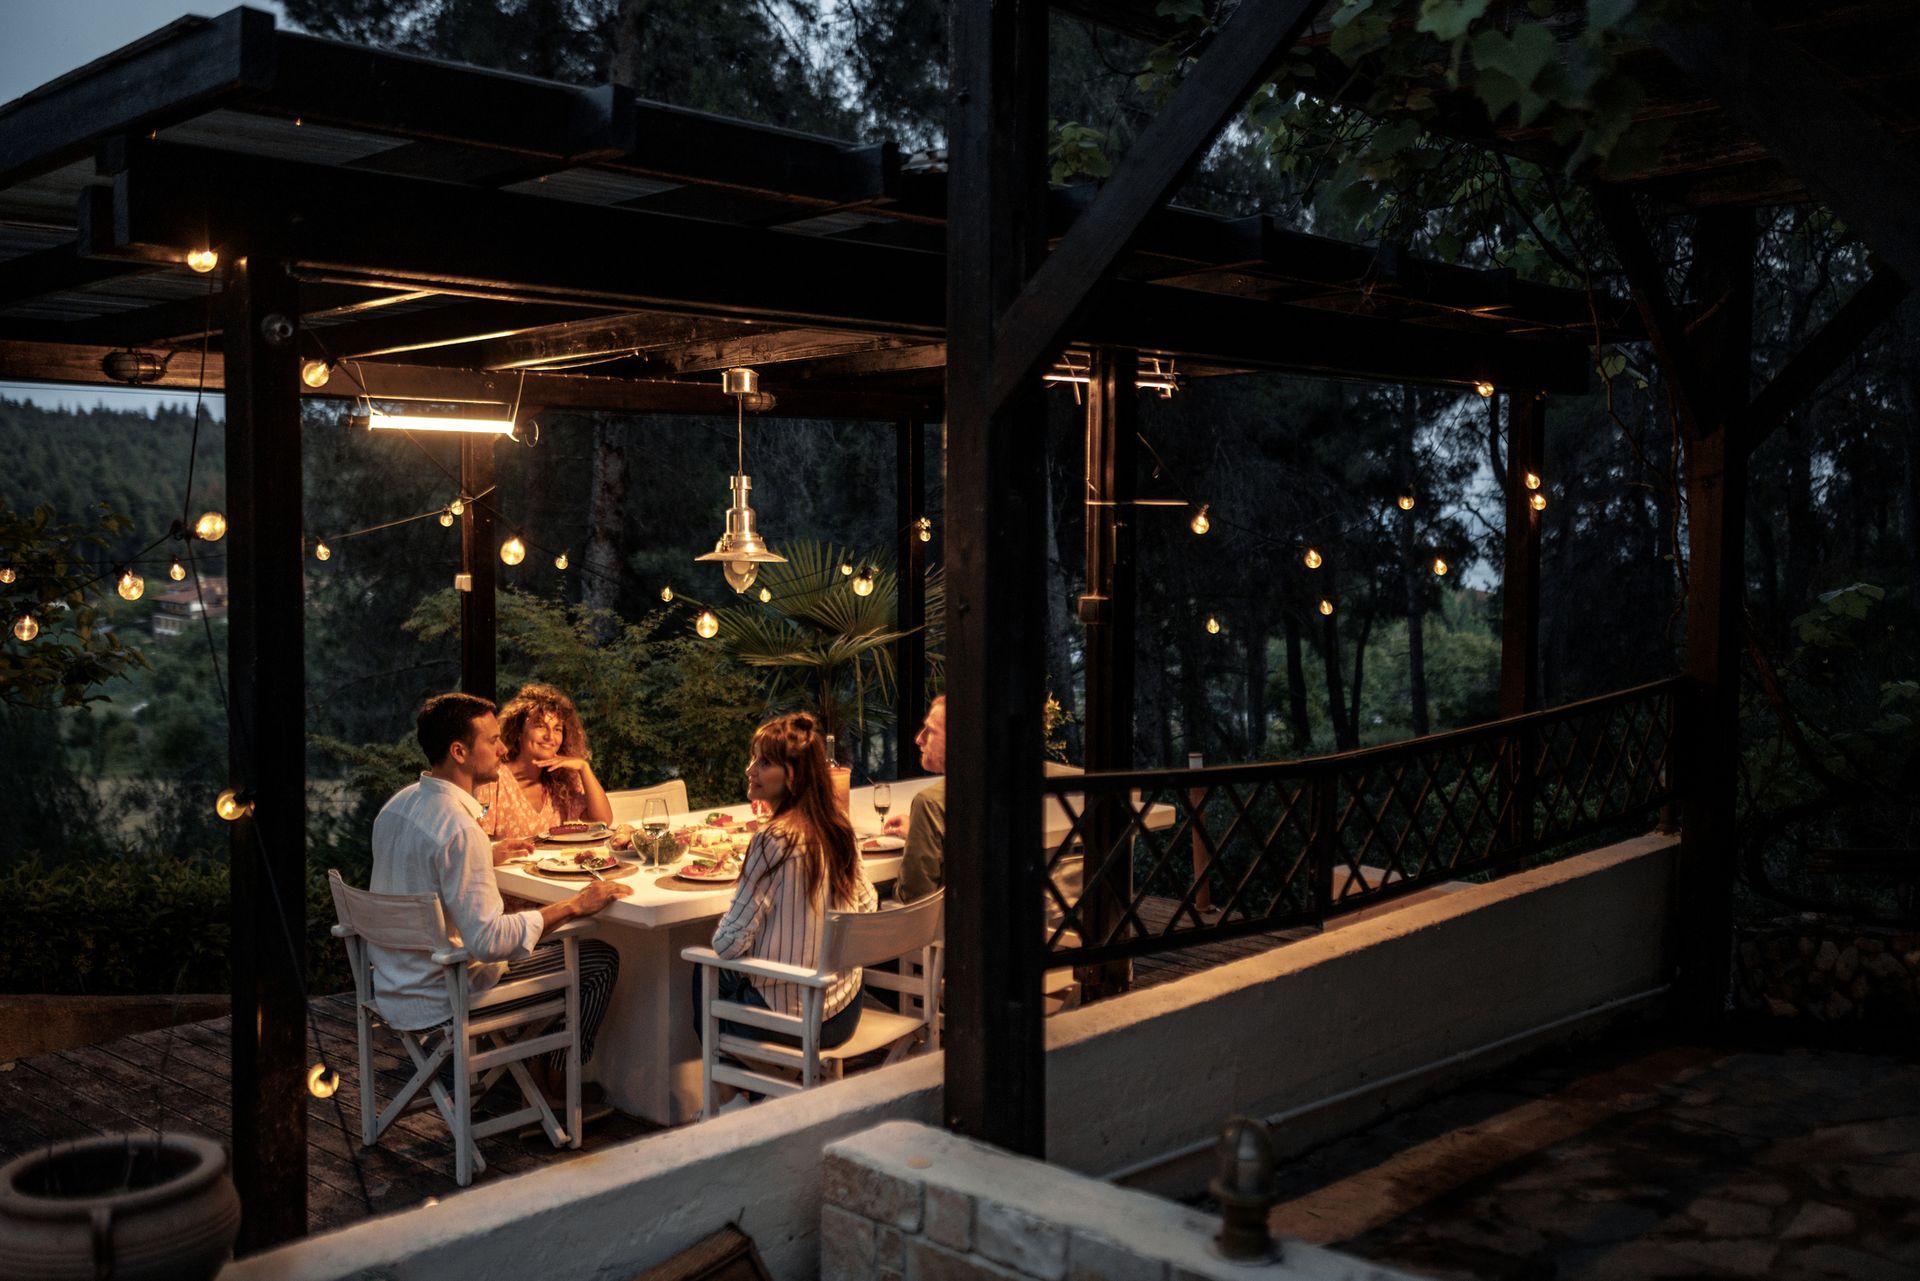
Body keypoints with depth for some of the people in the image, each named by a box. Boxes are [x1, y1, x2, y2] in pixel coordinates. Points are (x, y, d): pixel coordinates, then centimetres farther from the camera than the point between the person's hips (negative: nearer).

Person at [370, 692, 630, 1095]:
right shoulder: (458, 828, -28)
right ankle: (553, 1093, 14)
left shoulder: (398, 804, 1)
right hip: (439, 1001, -9)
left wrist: (491, 853, 25)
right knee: (601, 959, 1)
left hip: (393, 986, 10)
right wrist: (574, 906, -24)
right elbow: (488, 940, -31)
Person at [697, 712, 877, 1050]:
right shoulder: (839, 826, -3)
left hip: (791, 1019, -7)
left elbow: (729, 943, -20)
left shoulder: (775, 839, -24)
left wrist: (718, 935, 3)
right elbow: (868, 908, 10)